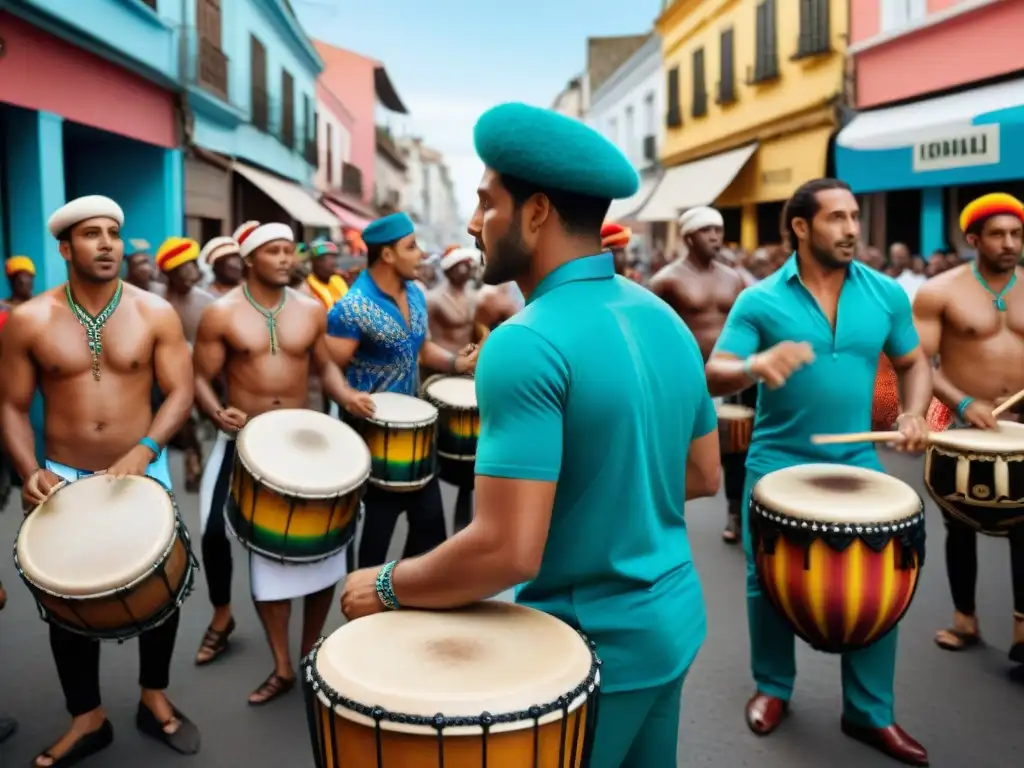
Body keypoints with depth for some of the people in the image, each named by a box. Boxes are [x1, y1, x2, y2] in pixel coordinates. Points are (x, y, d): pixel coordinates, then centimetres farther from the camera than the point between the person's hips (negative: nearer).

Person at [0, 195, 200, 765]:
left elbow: (181, 393, -9)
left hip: (144, 471, 0)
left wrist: (144, 450, -24)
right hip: (64, 478, 0)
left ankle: (155, 698, 33)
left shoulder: (155, 313, -7)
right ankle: (88, 719, 27)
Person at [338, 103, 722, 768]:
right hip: (672, 621, 7)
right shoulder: (667, 321, 0)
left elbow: (508, 551, -28)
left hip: (592, 646, -7)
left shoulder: (525, 346, -25)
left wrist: (385, 586, -13)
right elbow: (704, 476, 9)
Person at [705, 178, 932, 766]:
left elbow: (914, 362, 11)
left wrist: (914, 412, -8)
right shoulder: (760, 300, -8)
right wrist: (755, 365, -34)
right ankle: (773, 688, 30)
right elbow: (714, 376, -12)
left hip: (857, 461, 2)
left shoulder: (886, 293, 1)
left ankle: (871, 713, 20)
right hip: (778, 461, -2)